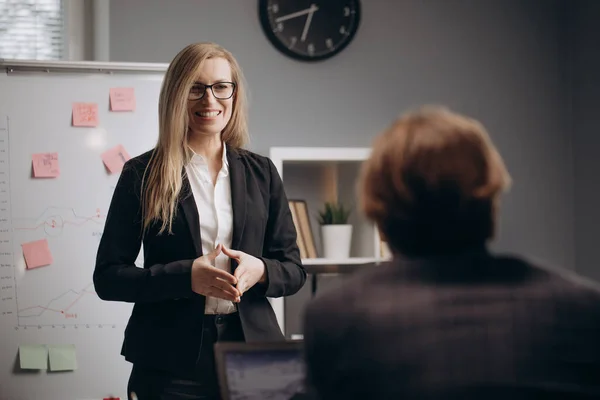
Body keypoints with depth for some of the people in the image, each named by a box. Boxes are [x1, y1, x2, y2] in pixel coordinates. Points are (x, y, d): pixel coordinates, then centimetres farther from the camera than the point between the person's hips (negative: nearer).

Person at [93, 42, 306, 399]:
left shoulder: (262, 172, 9)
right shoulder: (142, 174, 0)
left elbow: (293, 271, 10)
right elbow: (108, 277, -3)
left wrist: (260, 270, -12)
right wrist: (186, 276, -17)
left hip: (251, 346, 3)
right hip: (171, 361, -2)